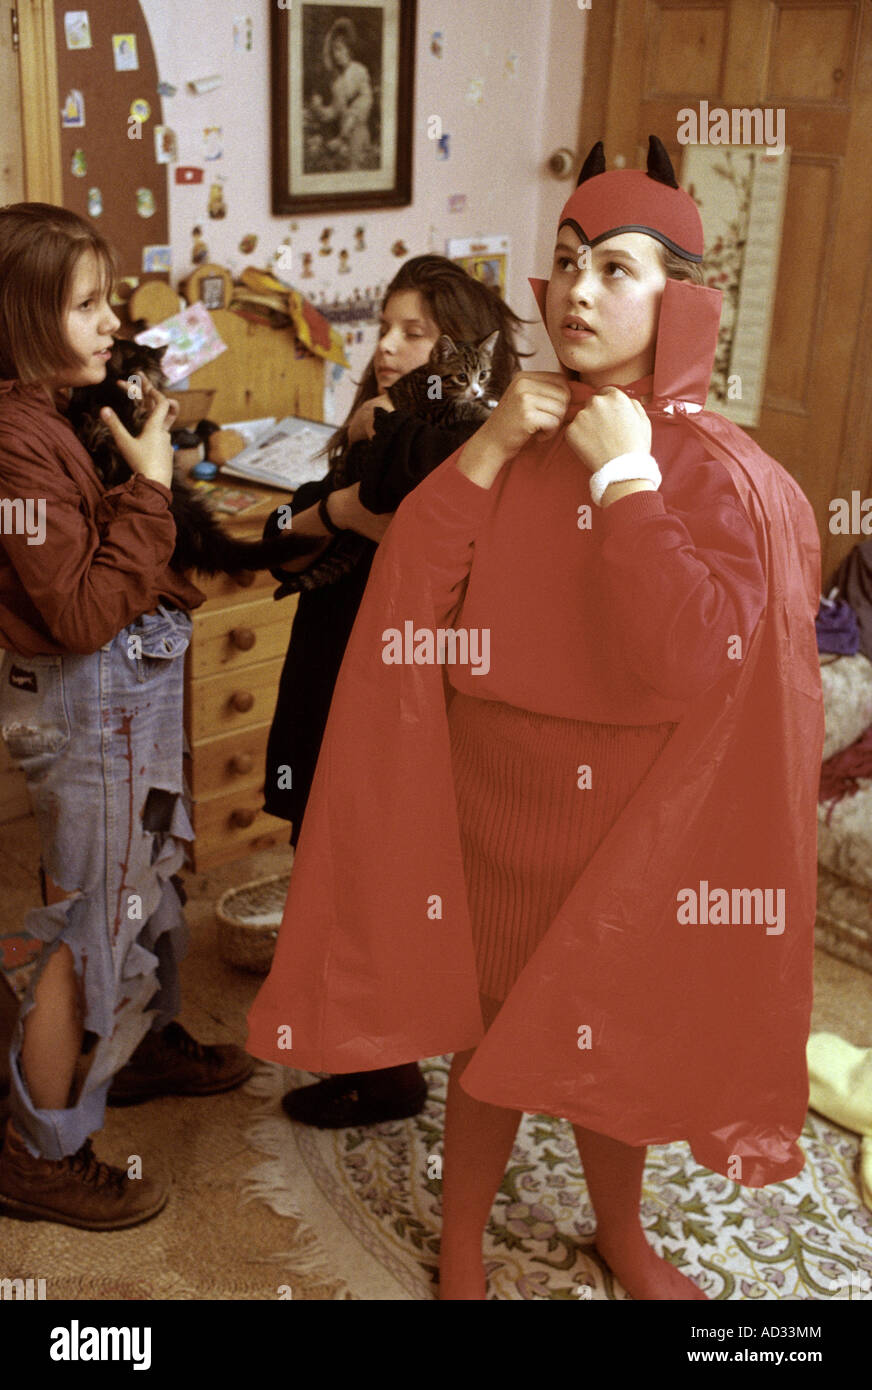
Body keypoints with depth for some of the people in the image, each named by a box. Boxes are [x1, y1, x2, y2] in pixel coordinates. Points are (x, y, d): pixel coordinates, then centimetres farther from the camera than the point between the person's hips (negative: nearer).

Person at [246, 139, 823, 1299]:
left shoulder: (724, 478, -14)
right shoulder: (518, 438, -3)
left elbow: (685, 665, -28)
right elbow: (404, 596, -10)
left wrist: (624, 481, -25)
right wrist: (487, 453, -19)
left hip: (626, 828, -2)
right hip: (495, 811, 2)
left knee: (610, 1044, 19)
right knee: (491, 1041, 16)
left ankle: (621, 1233, 48)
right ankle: (461, 1246, 41)